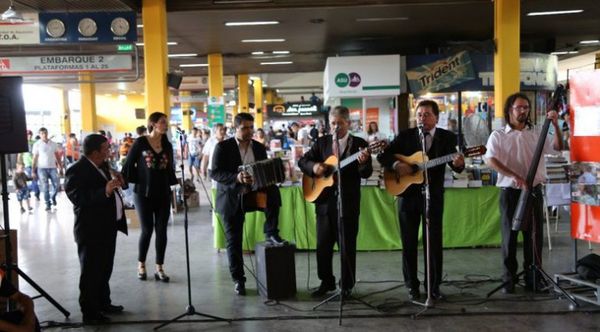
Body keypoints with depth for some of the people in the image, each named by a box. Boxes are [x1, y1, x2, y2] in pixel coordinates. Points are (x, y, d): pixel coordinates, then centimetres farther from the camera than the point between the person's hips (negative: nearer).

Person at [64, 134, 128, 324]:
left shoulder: (102, 165, 9)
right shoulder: (76, 171, -18)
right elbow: (78, 199, -28)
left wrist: (116, 183, -1)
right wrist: (105, 191, -37)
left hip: (108, 227, 9)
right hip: (92, 230, -9)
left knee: (104, 270, 20)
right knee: (91, 273, 2)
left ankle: (104, 304, 34)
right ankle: (90, 313, 12)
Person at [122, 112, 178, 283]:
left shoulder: (167, 145, 7)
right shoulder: (140, 142, -6)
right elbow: (129, 165, -4)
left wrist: (174, 182, 0)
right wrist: (138, 180, -7)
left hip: (163, 194, 4)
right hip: (143, 193, -4)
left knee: (161, 230, 3)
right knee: (147, 229, 1)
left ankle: (159, 268, 12)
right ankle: (141, 264, 21)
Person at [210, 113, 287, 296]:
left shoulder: (259, 147, 7)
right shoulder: (223, 147, -6)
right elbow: (214, 173, -14)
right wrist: (237, 178, -30)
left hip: (254, 193, 3)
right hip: (232, 198, -3)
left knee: (273, 191, -27)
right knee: (234, 241, 1)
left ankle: (271, 233, -15)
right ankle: (238, 279, 13)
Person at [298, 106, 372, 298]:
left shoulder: (359, 144, -1)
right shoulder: (322, 142, 8)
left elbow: (366, 174, -7)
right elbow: (302, 161, 9)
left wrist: (363, 163, -29)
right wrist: (313, 166, -12)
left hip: (348, 202, -3)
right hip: (325, 201, 3)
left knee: (348, 246, 5)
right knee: (323, 245, 9)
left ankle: (347, 285, 18)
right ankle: (326, 282, 24)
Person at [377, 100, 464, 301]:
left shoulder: (447, 138, 1)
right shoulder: (405, 136, 1)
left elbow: (454, 165, -8)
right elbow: (382, 156, -1)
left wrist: (458, 164, -31)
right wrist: (396, 165, -18)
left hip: (434, 196, 0)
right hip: (408, 195, 1)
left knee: (434, 243, 4)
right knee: (409, 243, 7)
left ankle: (434, 286, 17)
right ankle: (412, 286, 19)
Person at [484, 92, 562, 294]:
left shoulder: (537, 134, 10)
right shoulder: (498, 136, 1)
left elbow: (557, 147, 2)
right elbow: (491, 160, -12)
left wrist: (555, 124, -11)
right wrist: (515, 176, -22)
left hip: (534, 191, 3)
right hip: (510, 192, -2)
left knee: (534, 236, 5)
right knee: (509, 236, 2)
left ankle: (533, 280, 15)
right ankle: (509, 280, 12)